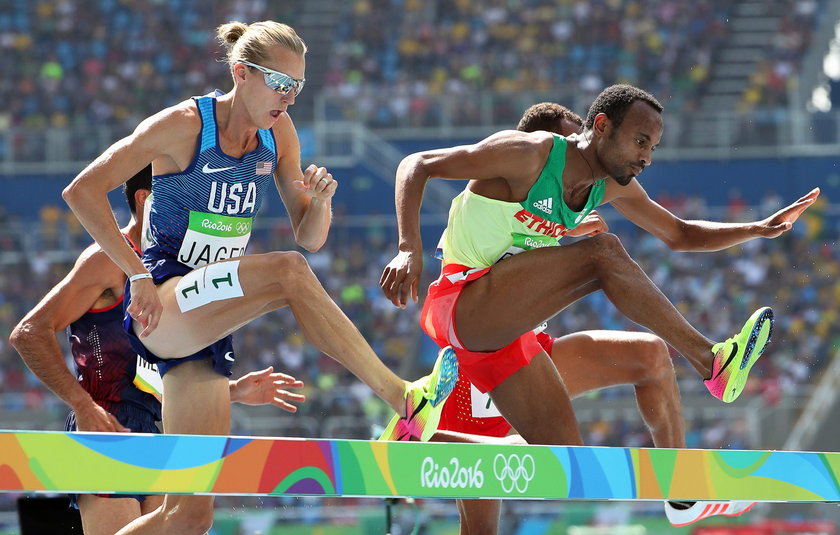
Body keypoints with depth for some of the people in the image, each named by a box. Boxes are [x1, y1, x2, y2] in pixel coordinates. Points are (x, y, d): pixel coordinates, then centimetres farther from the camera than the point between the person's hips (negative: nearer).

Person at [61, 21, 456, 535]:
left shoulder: (278, 133, 8)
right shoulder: (184, 125, -10)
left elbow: (310, 238, 13)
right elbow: (82, 191, -13)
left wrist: (320, 200, -10)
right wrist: (139, 275, -17)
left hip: (208, 326, 7)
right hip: (160, 310, -7)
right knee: (288, 272, -33)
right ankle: (403, 402, -32)